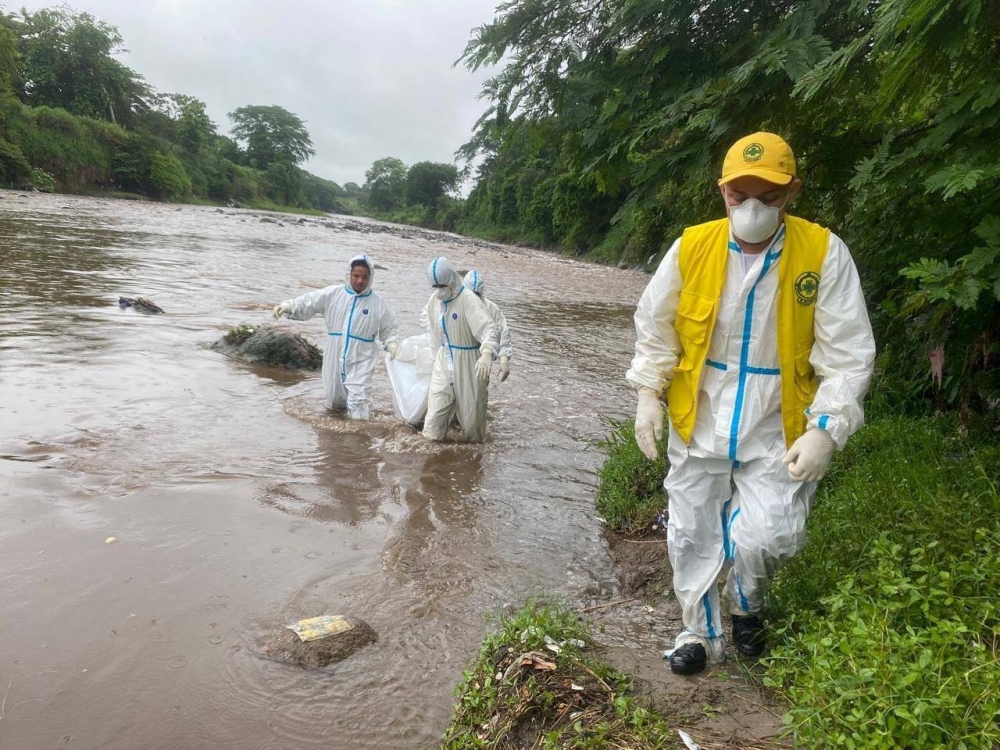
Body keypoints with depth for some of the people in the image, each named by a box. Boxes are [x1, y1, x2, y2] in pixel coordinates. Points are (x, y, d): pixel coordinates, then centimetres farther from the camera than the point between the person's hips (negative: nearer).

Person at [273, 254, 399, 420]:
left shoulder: (379, 304, -2)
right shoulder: (333, 294, 1)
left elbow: (388, 330, 5)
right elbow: (307, 303, 2)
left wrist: (392, 345, -14)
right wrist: (287, 306, -14)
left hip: (360, 362, -2)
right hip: (334, 359, 2)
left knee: (358, 413, -14)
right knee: (335, 403, 19)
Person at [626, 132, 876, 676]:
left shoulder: (824, 253, -12)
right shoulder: (691, 247, -8)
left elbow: (848, 354, -9)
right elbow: (654, 328, 4)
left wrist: (825, 429, -16)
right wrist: (649, 395, -3)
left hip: (777, 433, -1)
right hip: (696, 426, 2)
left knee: (767, 537, -8)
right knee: (693, 538, 12)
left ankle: (746, 602, 30)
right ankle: (701, 632, 38)